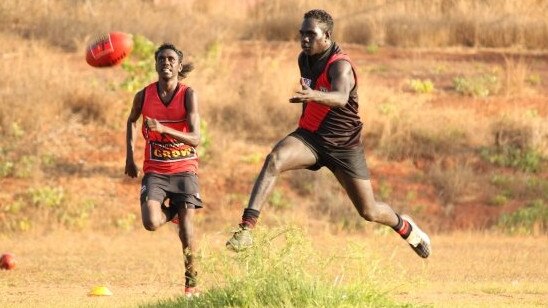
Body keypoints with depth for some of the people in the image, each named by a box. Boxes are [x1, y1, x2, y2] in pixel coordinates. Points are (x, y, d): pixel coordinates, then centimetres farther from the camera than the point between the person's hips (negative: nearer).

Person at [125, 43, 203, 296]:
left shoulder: (188, 95, -11)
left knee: (186, 225, -11)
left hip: (184, 169, -2)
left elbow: (195, 139, -20)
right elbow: (131, 122, 20)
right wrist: (129, 157, 16)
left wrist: (163, 129, -33)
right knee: (151, 223, -19)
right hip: (154, 170, 2)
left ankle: (191, 282, 5)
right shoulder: (144, 95, -3)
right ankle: (171, 211, 18)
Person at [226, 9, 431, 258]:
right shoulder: (304, 59, 1)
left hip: (344, 145, -5)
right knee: (274, 160, -28)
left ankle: (404, 226, 39)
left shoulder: (340, 65, -22)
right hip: (310, 136, 5)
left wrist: (314, 95, -64)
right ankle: (246, 228, -36)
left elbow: (340, 97, -46)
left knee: (369, 212, 3)